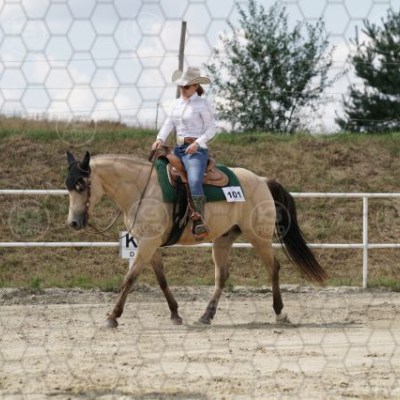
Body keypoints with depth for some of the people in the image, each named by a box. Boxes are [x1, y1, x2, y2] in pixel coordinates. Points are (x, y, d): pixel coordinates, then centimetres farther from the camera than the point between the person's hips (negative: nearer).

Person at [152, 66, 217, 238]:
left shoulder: (202, 104, -2)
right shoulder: (176, 104, 17)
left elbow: (212, 128, -4)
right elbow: (169, 123, 8)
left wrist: (198, 143, -18)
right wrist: (160, 139, -12)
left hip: (196, 149, -8)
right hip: (178, 149, 8)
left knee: (194, 180, -31)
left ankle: (199, 222, -39)